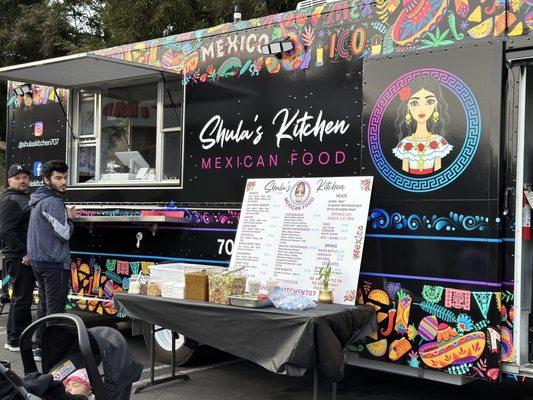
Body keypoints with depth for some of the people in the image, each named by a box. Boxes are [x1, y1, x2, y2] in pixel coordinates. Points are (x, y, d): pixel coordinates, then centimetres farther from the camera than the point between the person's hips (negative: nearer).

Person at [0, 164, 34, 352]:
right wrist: (23, 253, -23)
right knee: (21, 298, -5)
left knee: (25, 298, 16)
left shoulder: (27, 198, 19)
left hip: (27, 258, 10)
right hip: (18, 259, -10)